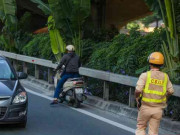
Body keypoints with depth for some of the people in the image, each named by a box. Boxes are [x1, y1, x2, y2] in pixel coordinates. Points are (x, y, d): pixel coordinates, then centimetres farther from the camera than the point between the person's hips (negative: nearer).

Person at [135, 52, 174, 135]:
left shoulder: (145, 75, -12)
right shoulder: (165, 77, -1)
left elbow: (138, 91, -20)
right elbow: (170, 91, 5)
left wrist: (137, 100, -2)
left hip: (145, 107, -2)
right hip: (158, 109, 2)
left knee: (140, 128, 18)